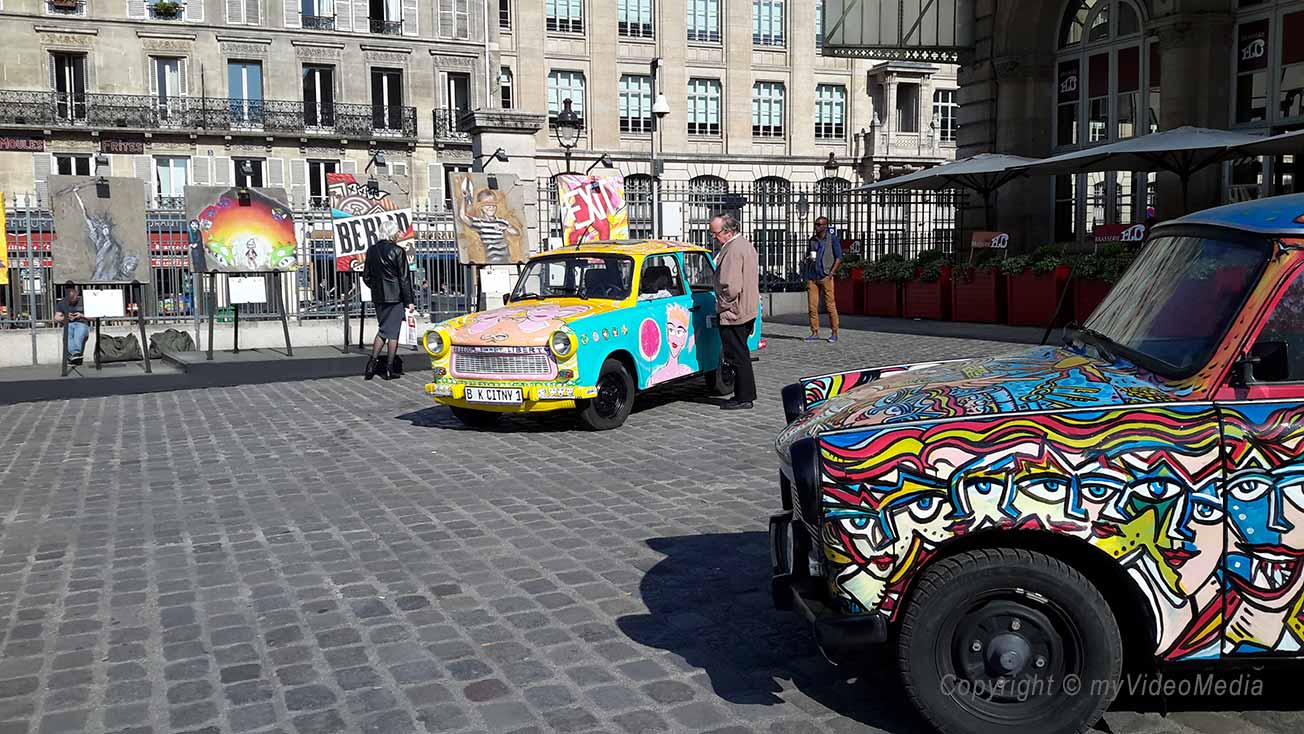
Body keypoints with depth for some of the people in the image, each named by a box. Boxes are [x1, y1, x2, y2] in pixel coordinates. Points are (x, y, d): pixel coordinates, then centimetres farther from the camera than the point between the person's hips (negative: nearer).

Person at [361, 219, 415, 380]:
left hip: (378, 297, 5)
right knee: (393, 332, 2)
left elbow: (366, 276, 9)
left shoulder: (371, 250, 4)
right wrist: (409, 301, -5)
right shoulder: (397, 251, -11)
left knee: (383, 329, 17)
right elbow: (404, 278, -9)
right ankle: (389, 369, 4)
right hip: (395, 297, -5)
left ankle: (372, 362, 4)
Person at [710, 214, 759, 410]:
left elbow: (731, 287, -27)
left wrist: (722, 305, -12)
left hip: (733, 313, -10)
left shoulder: (733, 251, -21)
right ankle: (747, 394, 24)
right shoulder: (746, 245, 13)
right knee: (742, 355, 17)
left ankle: (743, 398, 3)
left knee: (738, 356, -3)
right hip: (748, 310, 10)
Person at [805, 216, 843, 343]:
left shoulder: (832, 239, 0)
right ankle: (815, 333, 6)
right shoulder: (812, 239, 14)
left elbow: (839, 257, -3)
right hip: (812, 278, 5)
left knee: (830, 305, -2)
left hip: (825, 277, -4)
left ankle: (834, 333, 5)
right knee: (812, 306, 0)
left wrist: (830, 274, -10)